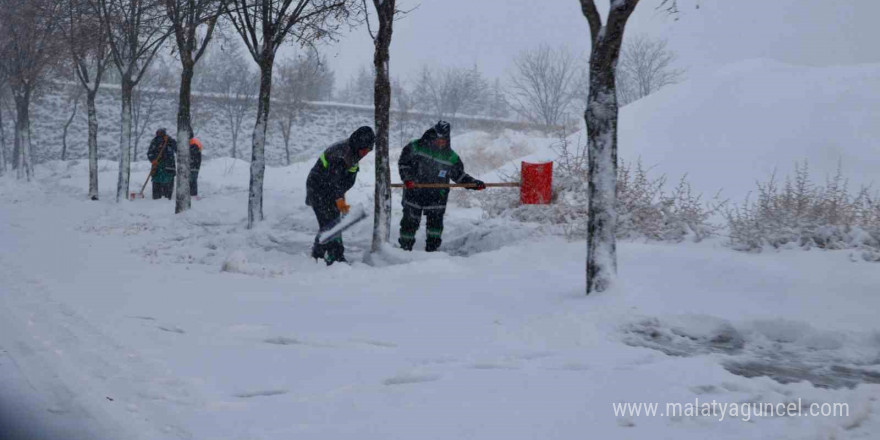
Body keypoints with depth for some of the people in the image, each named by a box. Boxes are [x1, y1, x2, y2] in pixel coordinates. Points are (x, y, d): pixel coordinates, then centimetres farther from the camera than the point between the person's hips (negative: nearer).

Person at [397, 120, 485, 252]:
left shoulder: (450, 157, 2)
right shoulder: (415, 147, -4)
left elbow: (459, 175, 11)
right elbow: (403, 163, 3)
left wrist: (474, 183, 0)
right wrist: (407, 178, -12)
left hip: (437, 196, 1)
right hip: (414, 192, -1)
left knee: (436, 220, -3)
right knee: (410, 221, 5)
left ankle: (432, 248, 8)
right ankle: (405, 246, 19)